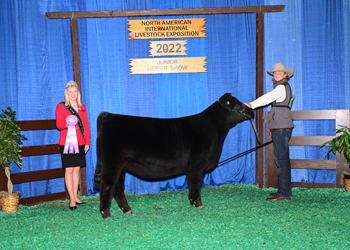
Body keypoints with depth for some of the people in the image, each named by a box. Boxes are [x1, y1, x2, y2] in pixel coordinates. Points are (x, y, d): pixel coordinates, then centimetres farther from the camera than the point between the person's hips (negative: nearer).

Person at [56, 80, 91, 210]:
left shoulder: (82, 107, 15)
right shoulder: (61, 106, 2)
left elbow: (86, 126, 15)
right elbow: (58, 124, -6)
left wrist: (87, 142, 9)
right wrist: (67, 124, -27)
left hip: (79, 142, 4)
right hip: (67, 142, -4)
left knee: (77, 169, 8)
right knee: (69, 170, -6)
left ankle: (76, 197, 16)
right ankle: (72, 199, -2)